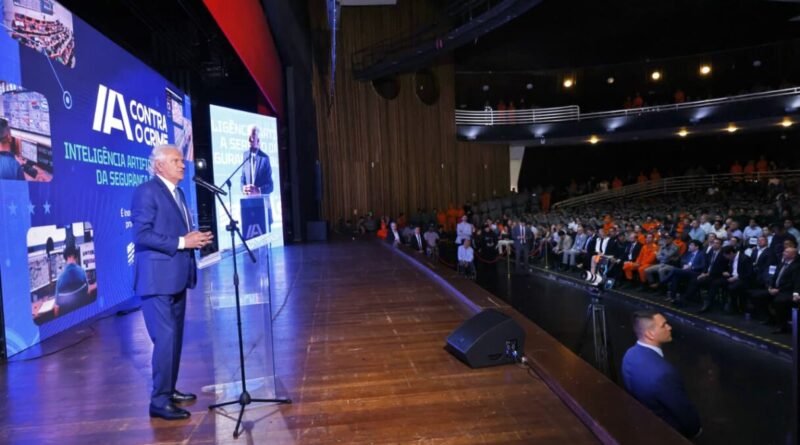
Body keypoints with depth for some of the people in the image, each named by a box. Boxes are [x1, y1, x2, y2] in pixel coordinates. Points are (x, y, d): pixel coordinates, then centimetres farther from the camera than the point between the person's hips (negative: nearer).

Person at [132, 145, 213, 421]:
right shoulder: (147, 191, -11)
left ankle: (169, 391, 28)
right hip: (157, 278, -9)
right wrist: (182, 242, -21)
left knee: (175, 338, 15)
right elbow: (141, 235, -20)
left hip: (176, 277, 9)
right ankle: (159, 402, 4)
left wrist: (194, 239, 2)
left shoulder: (177, 192, 17)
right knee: (165, 339, -7)